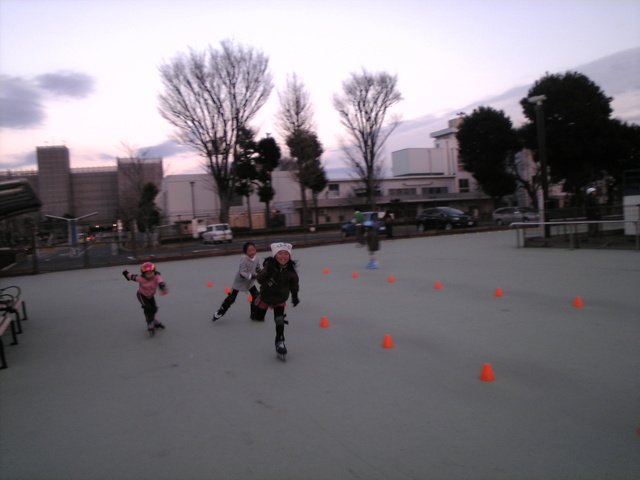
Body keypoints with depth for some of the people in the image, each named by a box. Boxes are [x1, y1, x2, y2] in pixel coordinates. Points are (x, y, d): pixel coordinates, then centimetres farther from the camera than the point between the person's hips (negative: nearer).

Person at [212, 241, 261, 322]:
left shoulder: (256, 258, -9)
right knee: (231, 298, 1)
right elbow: (242, 273, -34)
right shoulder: (244, 260, -30)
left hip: (250, 282, 6)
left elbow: (258, 269, 7)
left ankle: (254, 314, 17)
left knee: (256, 296, -1)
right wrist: (251, 276, -46)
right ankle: (219, 314, 18)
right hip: (240, 281, -6)